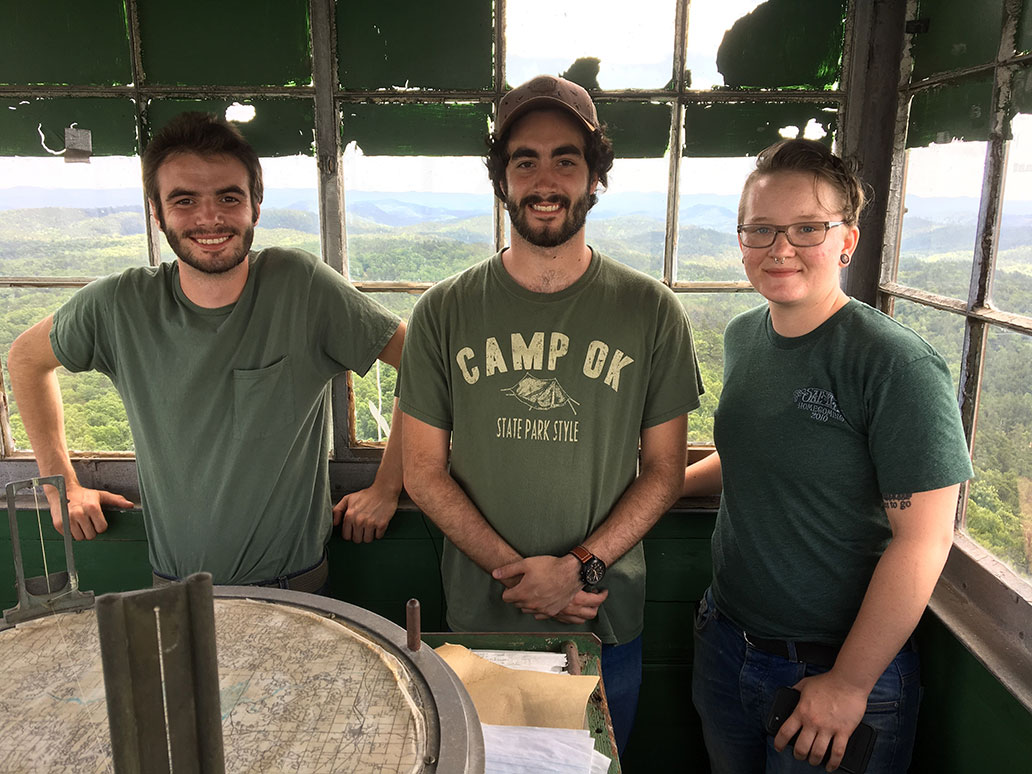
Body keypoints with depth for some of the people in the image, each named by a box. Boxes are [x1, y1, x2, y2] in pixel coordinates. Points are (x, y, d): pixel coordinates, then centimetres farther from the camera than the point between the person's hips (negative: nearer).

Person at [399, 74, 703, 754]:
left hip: (606, 626, 0)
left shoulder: (651, 313, -7)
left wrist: (581, 567, -16)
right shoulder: (444, 314, -6)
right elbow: (424, 472, -4)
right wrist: (517, 571, -14)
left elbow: (664, 471, -3)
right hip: (479, 617, 1)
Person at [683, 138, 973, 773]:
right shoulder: (743, 337, 1)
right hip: (726, 643, 6)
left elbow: (923, 541, -21)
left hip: (840, 671, -6)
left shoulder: (898, 364, -20)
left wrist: (849, 685, -17)